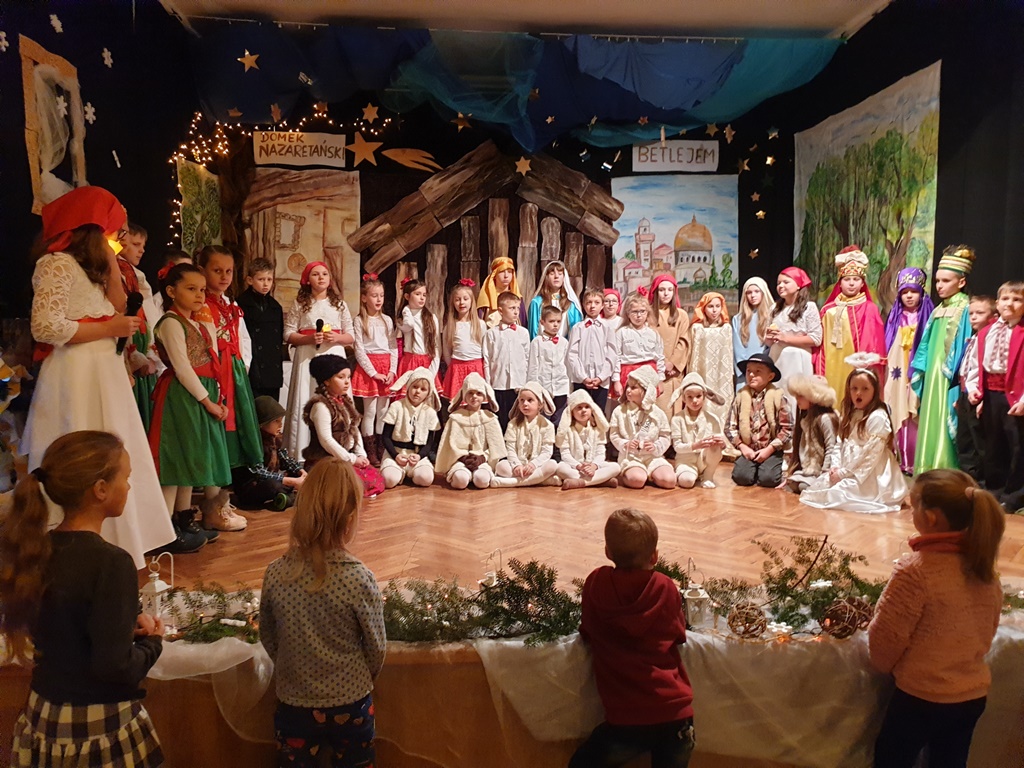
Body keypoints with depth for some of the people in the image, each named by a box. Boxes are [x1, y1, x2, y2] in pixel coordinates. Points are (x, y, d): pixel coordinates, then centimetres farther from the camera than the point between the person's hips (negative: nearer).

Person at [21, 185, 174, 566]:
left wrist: (110, 262, 9)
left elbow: (117, 309, 14)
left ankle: (107, 548, 19)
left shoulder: (87, 266, 19)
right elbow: (45, 327, -20)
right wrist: (109, 329, -12)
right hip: (75, 377, -9)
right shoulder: (57, 264, -10)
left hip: (102, 374, 10)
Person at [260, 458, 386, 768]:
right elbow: (376, 648, -12)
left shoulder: (275, 574, -15)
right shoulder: (360, 579, -23)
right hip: (350, 702, -2)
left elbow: (268, 638, 1)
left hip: (293, 704, 2)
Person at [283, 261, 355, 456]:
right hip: (308, 358, -1)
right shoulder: (300, 303, 6)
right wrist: (310, 338, -15)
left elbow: (351, 336, 10)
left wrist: (336, 338, -10)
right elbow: (288, 334, 1)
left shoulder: (339, 304, 12)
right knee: (305, 404, -5)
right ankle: (302, 455, 1)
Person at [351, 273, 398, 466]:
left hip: (387, 368, 4)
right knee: (369, 412, 0)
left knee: (383, 411, 7)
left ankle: (381, 451, 15)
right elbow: (359, 350, -7)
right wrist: (373, 372, -13)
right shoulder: (359, 321, -2)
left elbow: (394, 347, 7)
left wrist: (392, 370, -5)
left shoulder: (387, 320, 10)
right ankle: (370, 453, 6)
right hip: (368, 368, -4)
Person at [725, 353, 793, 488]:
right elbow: (730, 427, 2)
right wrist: (742, 447, -8)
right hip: (747, 450, 2)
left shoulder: (778, 397, -4)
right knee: (740, 477, -20)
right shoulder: (740, 396, 1)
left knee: (768, 479, -22)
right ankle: (755, 468, 13)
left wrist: (769, 449, -12)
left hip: (771, 450, -2)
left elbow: (787, 428, -7)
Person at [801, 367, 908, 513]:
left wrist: (843, 473, -19)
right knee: (818, 485, -4)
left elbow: (872, 454, -20)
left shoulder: (877, 417, -16)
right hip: (850, 472, 9)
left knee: (835, 494, -22)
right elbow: (839, 444, 11)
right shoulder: (850, 415, 13)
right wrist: (835, 466, -7)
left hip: (869, 476, -9)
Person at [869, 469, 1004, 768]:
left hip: (922, 697, -6)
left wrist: (884, 664, 3)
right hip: (974, 695, 6)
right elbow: (990, 625, 10)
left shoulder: (915, 570, -26)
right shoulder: (984, 567, -5)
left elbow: (886, 635, -18)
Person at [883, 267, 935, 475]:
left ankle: (915, 462, 2)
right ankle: (900, 460, 10)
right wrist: (889, 368, 7)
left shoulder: (927, 316, 0)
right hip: (897, 374, 4)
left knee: (915, 417, -5)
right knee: (897, 416, 3)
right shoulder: (896, 317, 13)